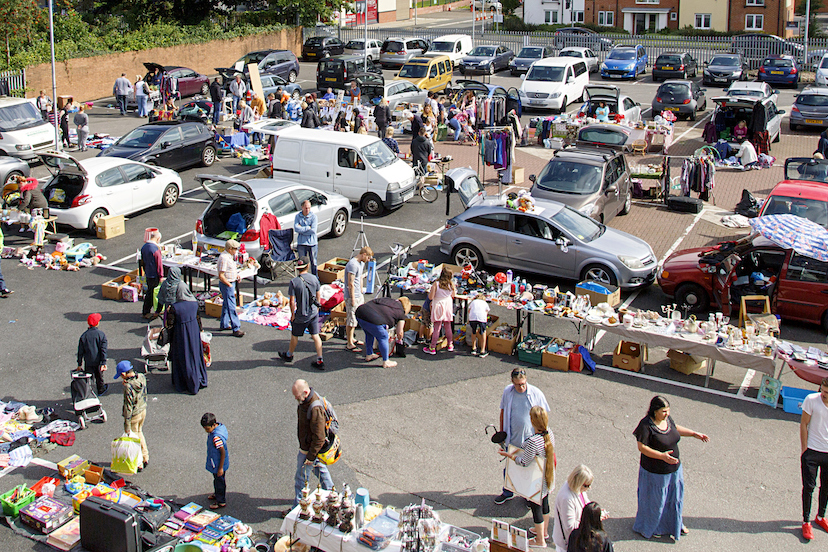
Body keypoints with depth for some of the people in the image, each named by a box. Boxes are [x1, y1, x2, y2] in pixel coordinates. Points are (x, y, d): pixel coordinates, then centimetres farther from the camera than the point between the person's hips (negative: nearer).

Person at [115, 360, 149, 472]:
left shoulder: (128, 387, -30)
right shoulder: (142, 377, -10)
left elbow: (128, 407, -25)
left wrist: (127, 425, -17)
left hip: (134, 415, -7)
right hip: (143, 410, 7)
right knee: (139, 432, 28)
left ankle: (138, 464, 24)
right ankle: (145, 457, 38)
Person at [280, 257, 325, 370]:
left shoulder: (294, 282, -18)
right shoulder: (314, 279, -6)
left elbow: (292, 301, -16)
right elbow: (318, 296, 5)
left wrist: (292, 314, -2)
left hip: (301, 315, -3)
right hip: (314, 313, 4)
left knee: (294, 336, 17)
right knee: (315, 336, 9)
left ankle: (289, 355, 38)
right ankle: (320, 361, 10)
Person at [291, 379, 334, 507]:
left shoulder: (315, 409, -35)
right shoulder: (305, 401, -5)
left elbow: (319, 437, -28)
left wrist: (310, 457, -22)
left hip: (310, 449, -9)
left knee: (301, 479, 5)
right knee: (320, 469, 26)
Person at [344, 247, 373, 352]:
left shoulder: (361, 263, 10)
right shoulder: (352, 264, -21)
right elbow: (350, 283, -22)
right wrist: (353, 299, -20)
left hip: (359, 296, 10)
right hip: (352, 297, -10)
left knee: (354, 319, 19)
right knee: (351, 320, -3)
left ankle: (351, 339, 32)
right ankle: (349, 344, 3)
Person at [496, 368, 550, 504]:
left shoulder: (536, 393, -14)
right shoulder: (507, 391, -8)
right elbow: (503, 411, 6)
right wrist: (501, 432, 9)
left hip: (530, 439, -2)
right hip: (511, 439, 2)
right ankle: (508, 493, 40)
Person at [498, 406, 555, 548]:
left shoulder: (533, 442, -36)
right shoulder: (550, 434, -12)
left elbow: (524, 462, -24)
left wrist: (508, 454, -12)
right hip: (548, 479, 7)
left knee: (536, 507, 12)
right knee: (544, 503, 26)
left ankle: (540, 540, 29)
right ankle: (544, 531, 48)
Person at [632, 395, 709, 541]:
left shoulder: (666, 418, -6)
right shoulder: (646, 425, -27)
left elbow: (675, 428, 15)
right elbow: (641, 447, -25)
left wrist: (694, 434, 9)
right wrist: (662, 456, -33)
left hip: (673, 468, 7)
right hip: (655, 472, -7)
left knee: (675, 497, 23)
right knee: (654, 501, 14)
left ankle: (674, 523, 48)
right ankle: (649, 527, 39)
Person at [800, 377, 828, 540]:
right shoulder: (811, 400, -12)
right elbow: (803, 424, -4)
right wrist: (804, 449, -5)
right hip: (812, 451, -2)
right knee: (809, 487, 0)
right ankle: (806, 522, 13)